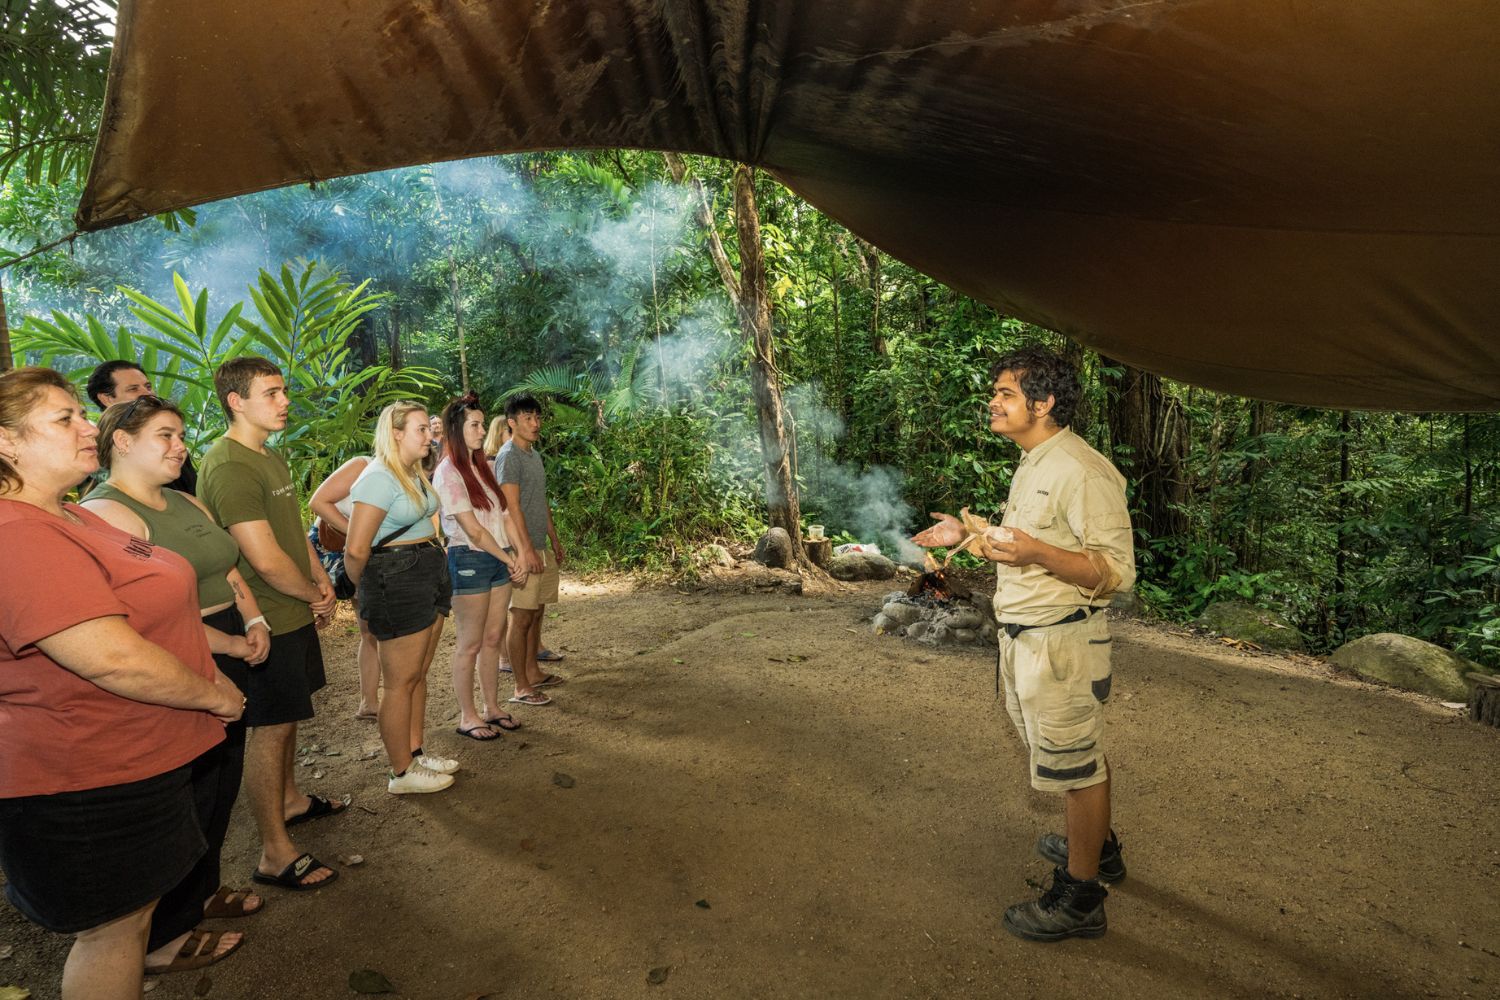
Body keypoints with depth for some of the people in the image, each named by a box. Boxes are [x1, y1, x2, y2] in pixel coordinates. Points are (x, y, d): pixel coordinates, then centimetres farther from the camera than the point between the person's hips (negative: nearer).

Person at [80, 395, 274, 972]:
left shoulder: (188, 504, 12)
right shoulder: (105, 513, -17)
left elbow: (227, 572, 18)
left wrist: (254, 620, 0)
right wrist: (233, 645, -16)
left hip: (228, 665, 9)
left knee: (222, 788, 19)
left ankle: (201, 892, 41)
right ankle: (164, 937, 25)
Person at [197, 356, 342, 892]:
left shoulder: (271, 458, 11)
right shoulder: (229, 465, -22)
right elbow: (266, 559, -26)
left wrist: (321, 581, 5)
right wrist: (315, 595, -10)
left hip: (295, 612, 10)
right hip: (268, 621, -9)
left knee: (287, 714, 22)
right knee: (271, 727, -1)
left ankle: (290, 800, 41)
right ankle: (275, 853, 10)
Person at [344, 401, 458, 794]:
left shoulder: (416, 474, 10)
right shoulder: (379, 478, -18)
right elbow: (356, 550, -21)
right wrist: (366, 592, -5)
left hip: (429, 575, 9)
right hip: (396, 581, -9)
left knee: (418, 675, 18)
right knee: (401, 683, 3)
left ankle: (415, 752, 32)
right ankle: (402, 774, 15)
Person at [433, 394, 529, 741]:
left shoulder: (483, 467, 12)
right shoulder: (448, 474, -12)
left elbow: (501, 516, 9)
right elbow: (473, 530, -15)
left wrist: (516, 557, -2)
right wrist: (509, 559, -7)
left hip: (499, 559, 7)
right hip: (469, 560, -7)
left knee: (493, 639, 13)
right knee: (470, 644, 3)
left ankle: (492, 708, 25)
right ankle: (467, 717, 16)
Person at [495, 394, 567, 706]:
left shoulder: (534, 454, 15)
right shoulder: (509, 456, -14)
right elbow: (512, 507, -19)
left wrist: (554, 540, 21)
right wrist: (527, 550, -22)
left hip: (541, 548, 9)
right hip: (524, 550, -9)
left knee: (537, 612, 16)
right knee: (521, 617, -3)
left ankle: (532, 671, 28)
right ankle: (521, 687, 3)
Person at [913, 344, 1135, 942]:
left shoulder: (1081, 471, -19)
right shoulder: (1032, 465, 12)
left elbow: (1116, 571, -22)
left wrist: (1035, 551, -34)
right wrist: (967, 535, 16)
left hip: (1060, 642, -10)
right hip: (1022, 639, 10)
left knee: (1075, 764, 4)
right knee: (1073, 755, 25)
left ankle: (1079, 898, 19)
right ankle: (1099, 847, 45)